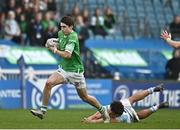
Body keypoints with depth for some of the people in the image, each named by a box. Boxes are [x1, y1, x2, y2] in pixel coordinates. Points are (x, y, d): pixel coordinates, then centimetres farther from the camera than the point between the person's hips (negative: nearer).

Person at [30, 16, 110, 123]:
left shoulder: (73, 37, -22)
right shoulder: (61, 34, 3)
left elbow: (67, 55, -32)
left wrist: (55, 50, -18)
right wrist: (52, 45, 3)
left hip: (75, 71, -6)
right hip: (64, 69, 6)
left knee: (84, 97, 6)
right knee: (49, 83, -17)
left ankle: (103, 110, 29)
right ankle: (43, 111, -13)